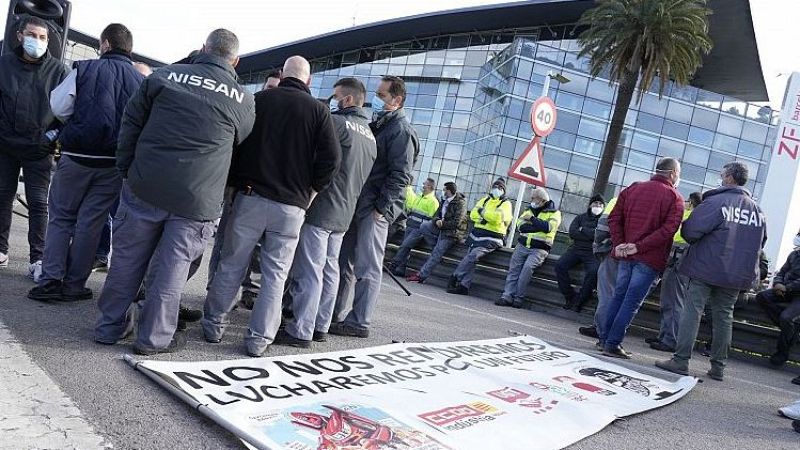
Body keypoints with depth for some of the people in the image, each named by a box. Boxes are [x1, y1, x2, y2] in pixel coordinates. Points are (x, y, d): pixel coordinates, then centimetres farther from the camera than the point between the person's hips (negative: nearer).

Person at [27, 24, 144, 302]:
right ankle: (74, 285, 11)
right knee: (90, 222, 8)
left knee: (61, 217, 11)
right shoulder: (140, 80, 4)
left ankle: (50, 281, 6)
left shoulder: (85, 69, -1)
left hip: (77, 155, -1)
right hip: (114, 162, 1)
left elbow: (59, 106, -4)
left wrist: (75, 124, 15)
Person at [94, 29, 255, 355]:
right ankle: (154, 336, 17)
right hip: (198, 200, -1)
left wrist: (127, 170, 13)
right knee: (173, 265, 10)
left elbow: (130, 123, 7)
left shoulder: (166, 75, 4)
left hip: (145, 186, 2)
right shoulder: (243, 100, 3)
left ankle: (110, 327, 27)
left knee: (128, 257, 15)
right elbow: (241, 145, 14)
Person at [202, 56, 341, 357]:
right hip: (292, 206, 0)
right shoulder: (318, 110, 0)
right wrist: (311, 191, 4)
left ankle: (214, 324, 22)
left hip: (251, 196, 1)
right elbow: (332, 158, -8)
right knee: (275, 274, 7)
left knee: (231, 265, 12)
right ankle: (259, 339, 10)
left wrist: (240, 182, 14)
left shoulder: (258, 100, 2)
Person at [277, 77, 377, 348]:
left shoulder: (337, 123, -10)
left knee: (309, 271, -6)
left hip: (320, 210, -9)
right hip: (344, 214, 9)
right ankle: (320, 326, 20)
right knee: (329, 269, 13)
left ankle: (301, 331, -2)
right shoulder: (370, 135, 17)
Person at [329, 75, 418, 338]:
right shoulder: (376, 124, 18)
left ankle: (359, 322, 3)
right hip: (356, 205, 9)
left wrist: (381, 208, -18)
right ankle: (333, 313, 25)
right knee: (343, 261, 14)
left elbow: (400, 175, -16)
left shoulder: (401, 130, -9)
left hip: (375, 210, -9)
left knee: (367, 267, -4)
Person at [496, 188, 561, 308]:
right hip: (523, 245, 5)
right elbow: (520, 225, 1)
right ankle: (507, 296, -14)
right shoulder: (530, 210, 18)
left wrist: (532, 219, -10)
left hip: (539, 248, -5)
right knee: (514, 267, -11)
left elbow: (548, 227, -16)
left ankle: (518, 298, -20)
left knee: (528, 267, -26)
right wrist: (539, 226, -9)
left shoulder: (554, 213, 5)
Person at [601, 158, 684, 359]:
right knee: (632, 301, 0)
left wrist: (618, 244, -2)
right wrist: (640, 246, -16)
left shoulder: (632, 189, 10)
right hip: (650, 259, -4)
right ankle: (613, 344, 1)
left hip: (625, 254, 5)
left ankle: (604, 338, 19)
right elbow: (668, 229, -16)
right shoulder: (674, 197, -3)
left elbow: (614, 218, 3)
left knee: (618, 295, 15)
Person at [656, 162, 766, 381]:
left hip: (706, 267, -5)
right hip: (738, 273, 5)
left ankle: (681, 360, -2)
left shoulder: (716, 201, -12)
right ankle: (718, 366, 18)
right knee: (724, 316, 12)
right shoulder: (757, 209, 7)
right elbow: (761, 241, 15)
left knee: (692, 310, -1)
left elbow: (690, 231, -18)